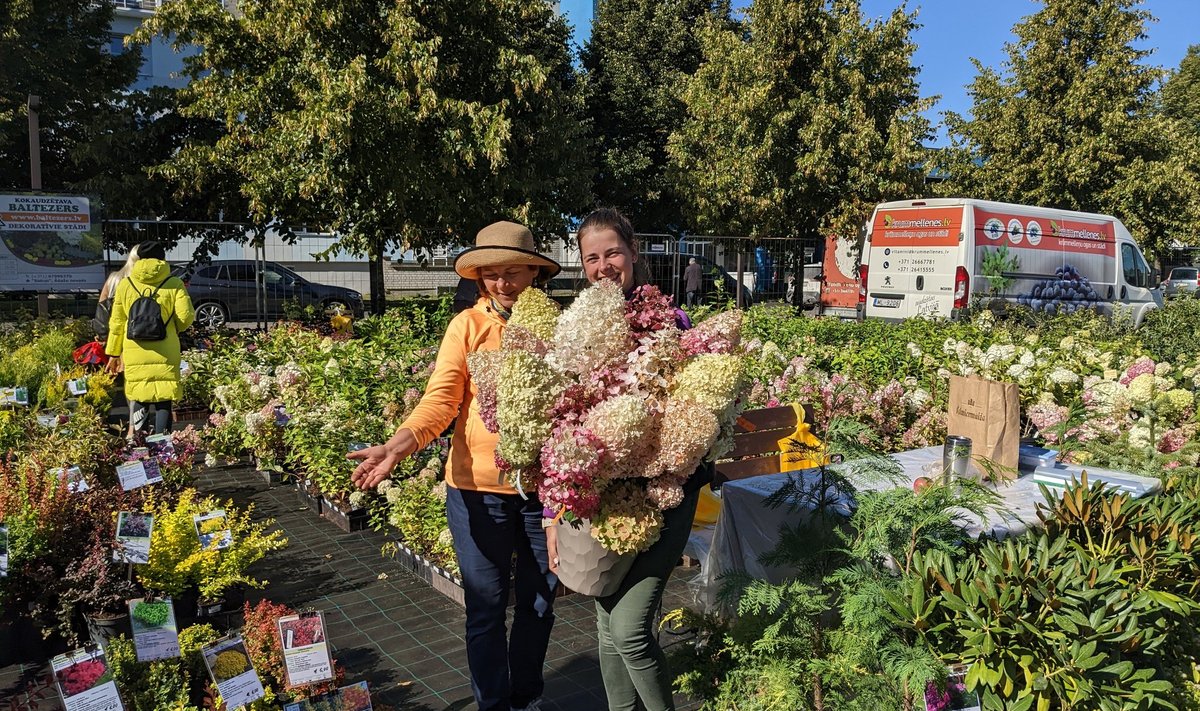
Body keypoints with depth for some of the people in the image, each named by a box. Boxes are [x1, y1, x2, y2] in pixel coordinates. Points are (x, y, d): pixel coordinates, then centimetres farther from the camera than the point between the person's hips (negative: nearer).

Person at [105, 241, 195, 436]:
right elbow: (186, 316, -9)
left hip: (134, 353, 2)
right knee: (163, 399, 4)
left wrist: (113, 353, 16)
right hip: (165, 353, -1)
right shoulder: (174, 284, -1)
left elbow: (117, 322, 9)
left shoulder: (125, 284, 5)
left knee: (137, 398, 12)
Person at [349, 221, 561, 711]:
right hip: (479, 486, -2)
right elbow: (441, 399, -13)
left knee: (539, 602, 17)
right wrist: (397, 446, -28)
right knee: (486, 608, 10)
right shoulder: (468, 325, -3)